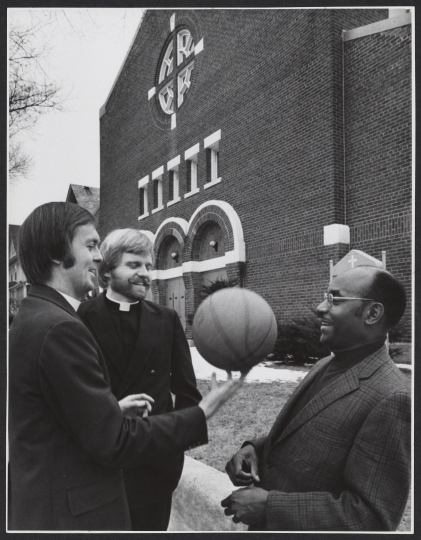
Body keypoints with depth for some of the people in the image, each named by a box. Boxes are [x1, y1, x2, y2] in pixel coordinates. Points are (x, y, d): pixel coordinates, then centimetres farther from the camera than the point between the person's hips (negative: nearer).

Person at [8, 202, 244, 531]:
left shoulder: (30, 319, 4)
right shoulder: (60, 328, -26)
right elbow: (115, 443, -24)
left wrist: (113, 410, 9)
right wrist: (203, 414, -18)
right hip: (72, 514, -9)